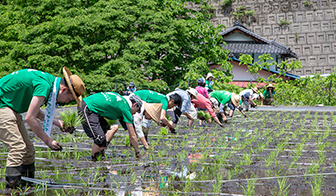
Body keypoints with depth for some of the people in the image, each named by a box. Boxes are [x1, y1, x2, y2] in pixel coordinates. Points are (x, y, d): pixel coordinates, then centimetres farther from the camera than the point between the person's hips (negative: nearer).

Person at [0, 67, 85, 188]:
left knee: (28, 149, 9)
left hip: (10, 106, 10)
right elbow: (30, 118, -25)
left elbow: (34, 111, 17)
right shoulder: (44, 86, -26)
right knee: (17, 147, -18)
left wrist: (57, 122, 11)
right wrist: (48, 140, -19)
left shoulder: (49, 81, 5)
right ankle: (12, 184, -18)